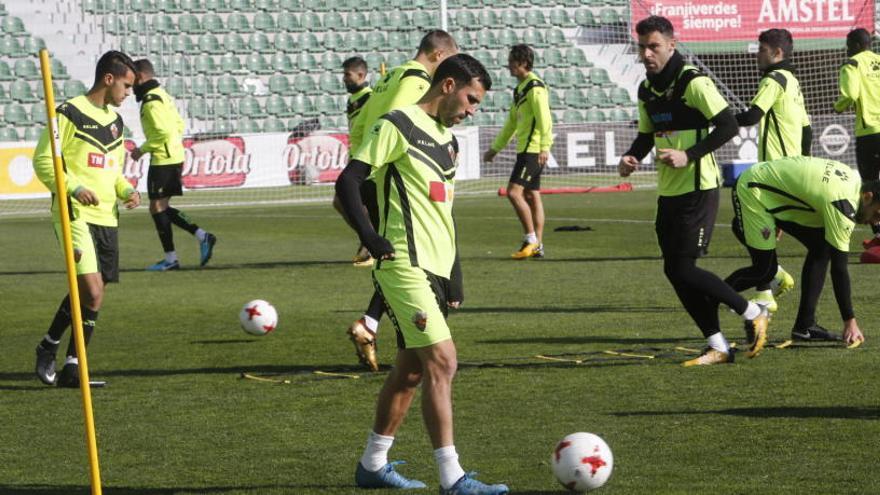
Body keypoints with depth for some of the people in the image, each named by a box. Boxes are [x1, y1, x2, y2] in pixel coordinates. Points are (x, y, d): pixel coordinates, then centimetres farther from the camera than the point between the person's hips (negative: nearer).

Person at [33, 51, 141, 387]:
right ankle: (48, 347, -1)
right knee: (90, 289, -19)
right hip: (75, 216, -8)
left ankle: (71, 366, 13)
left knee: (93, 297, 5)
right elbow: (43, 161, -9)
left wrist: (126, 190, 7)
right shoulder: (69, 114, -7)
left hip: (107, 218, 8)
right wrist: (74, 188, -21)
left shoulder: (115, 121, 17)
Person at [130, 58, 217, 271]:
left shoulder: (151, 101, -16)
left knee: (157, 207, -2)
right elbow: (179, 125, 21)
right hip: (174, 157, 10)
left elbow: (164, 132, -23)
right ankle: (202, 236, 8)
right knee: (162, 207, 15)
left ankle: (170, 258, 1)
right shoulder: (163, 95, 16)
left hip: (162, 160, -10)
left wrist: (143, 150, -14)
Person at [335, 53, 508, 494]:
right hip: (406, 266, -9)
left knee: (411, 370, 14)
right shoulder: (398, 126, -9)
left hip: (435, 268, 9)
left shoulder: (447, 139, 18)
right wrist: (369, 235, -22)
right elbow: (348, 181, -13)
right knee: (442, 362, -15)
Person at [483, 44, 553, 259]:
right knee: (531, 195, 8)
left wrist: (545, 147, -27)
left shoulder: (535, 86, -11)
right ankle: (537, 246, 9)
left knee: (514, 191, -14)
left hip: (533, 149, -10)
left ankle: (531, 238, -9)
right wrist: (495, 148, 29)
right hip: (525, 150, 10)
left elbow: (544, 118, -20)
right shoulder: (520, 88, 19)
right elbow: (511, 124, 27)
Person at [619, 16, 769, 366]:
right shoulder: (647, 90, 11)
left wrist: (689, 156, -25)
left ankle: (753, 314, 4)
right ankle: (718, 347, 13)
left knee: (682, 269, -13)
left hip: (697, 189, -8)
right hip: (668, 191, 8)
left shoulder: (693, 82, -14)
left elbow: (728, 125, -18)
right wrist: (630, 158, 1)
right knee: (675, 271, 5)